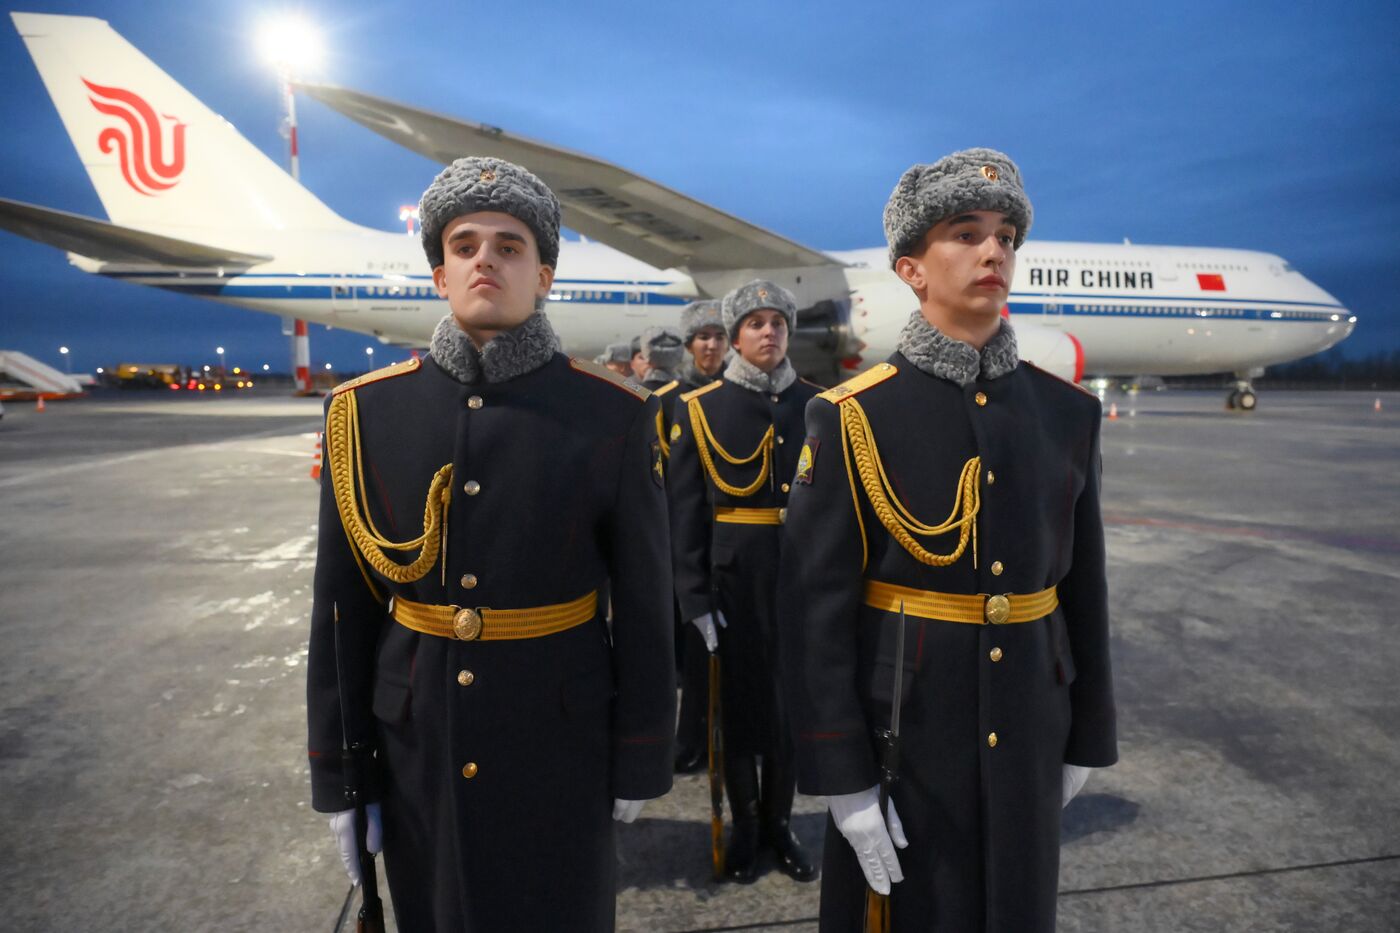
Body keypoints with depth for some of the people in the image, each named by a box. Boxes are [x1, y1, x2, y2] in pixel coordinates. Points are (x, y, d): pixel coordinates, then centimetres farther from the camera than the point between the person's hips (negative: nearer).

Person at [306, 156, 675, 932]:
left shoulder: (616, 416, -10)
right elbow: (343, 608, 0)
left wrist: (639, 762, -2)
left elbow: (644, 606, -6)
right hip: (417, 744, 2)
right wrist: (337, 772, 3)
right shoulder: (366, 411, -5)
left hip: (560, 746, -2)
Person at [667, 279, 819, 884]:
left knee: (793, 698, 11)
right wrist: (695, 595, -9)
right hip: (734, 576, -2)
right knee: (739, 698, 11)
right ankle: (744, 824, 31)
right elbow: (685, 510, -5)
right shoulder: (699, 409, -2)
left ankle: (779, 821, 31)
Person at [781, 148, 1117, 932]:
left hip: (1026, 735, 4)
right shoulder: (850, 419, -14)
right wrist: (843, 778, -13)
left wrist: (1086, 736, 9)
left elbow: (1084, 590, 6)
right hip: (902, 735, -4)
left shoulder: (1068, 413, 0)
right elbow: (817, 611, -14)